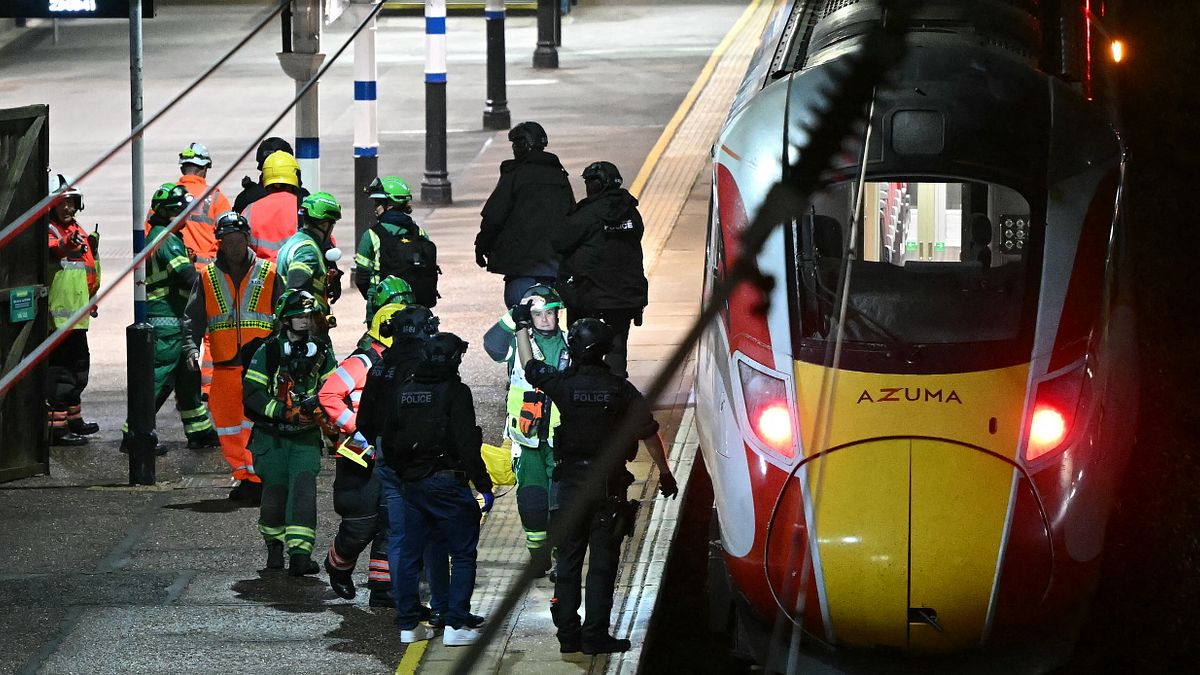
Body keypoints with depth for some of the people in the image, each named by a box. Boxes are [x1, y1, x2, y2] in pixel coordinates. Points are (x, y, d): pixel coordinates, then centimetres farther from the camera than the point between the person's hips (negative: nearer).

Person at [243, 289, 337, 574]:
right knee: (275, 490, 4)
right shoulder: (268, 352, -6)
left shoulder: (321, 352, 3)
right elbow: (251, 395, -11)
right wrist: (284, 411, -22)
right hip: (272, 436, -1)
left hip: (306, 436, 1)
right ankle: (274, 545, 31)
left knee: (303, 488, -14)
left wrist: (318, 404, -15)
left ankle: (300, 554, -20)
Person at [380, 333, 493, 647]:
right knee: (463, 553, 0)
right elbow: (467, 445, -16)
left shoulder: (404, 393, 8)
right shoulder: (455, 392, -11)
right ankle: (456, 624, -7)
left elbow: (388, 443, 14)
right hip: (447, 484, -6)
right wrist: (484, 486, -12)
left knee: (409, 553, 12)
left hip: (411, 484, 6)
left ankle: (409, 624, 15)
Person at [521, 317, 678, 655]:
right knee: (602, 562, 2)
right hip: (609, 484, -1)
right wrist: (665, 474, 8)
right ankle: (595, 635, -2)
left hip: (570, 483, 1)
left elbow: (529, 365, 13)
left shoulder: (562, 384, -6)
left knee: (568, 560, 9)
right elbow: (649, 433, -4)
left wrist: (521, 326, 27)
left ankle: (568, 634, 8)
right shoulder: (620, 389, -7)